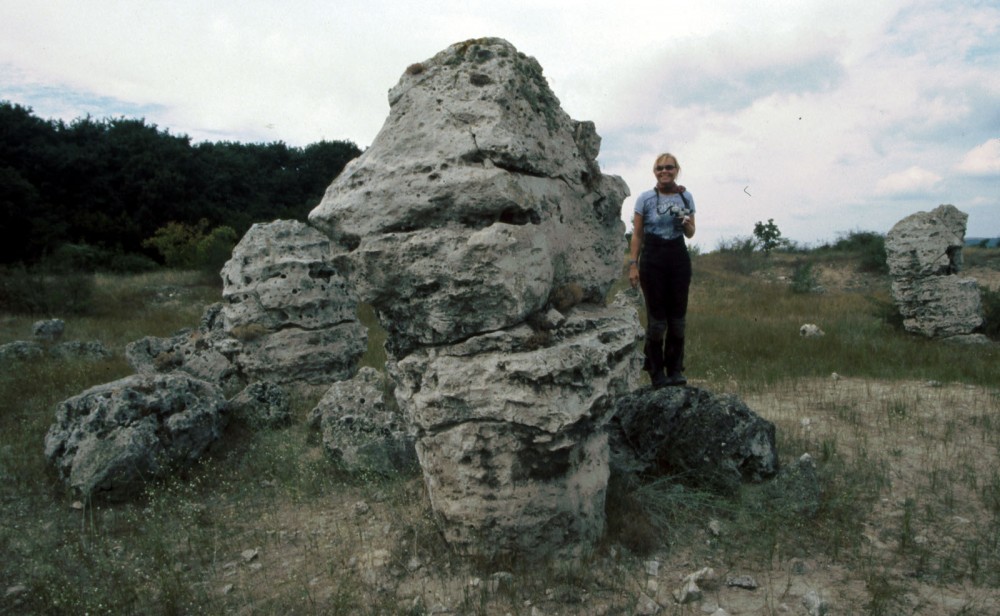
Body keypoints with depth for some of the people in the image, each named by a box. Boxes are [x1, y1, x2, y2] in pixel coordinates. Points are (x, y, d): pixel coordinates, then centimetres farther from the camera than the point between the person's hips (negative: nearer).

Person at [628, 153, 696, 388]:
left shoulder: (686, 197, 7)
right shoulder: (645, 198, -1)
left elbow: (690, 233, 15)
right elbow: (637, 235, 0)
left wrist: (687, 224, -8)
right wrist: (633, 264, -6)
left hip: (678, 258, 3)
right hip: (652, 258, -3)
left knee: (678, 316, 4)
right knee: (656, 318, -1)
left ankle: (675, 370, 14)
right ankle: (656, 373, 9)